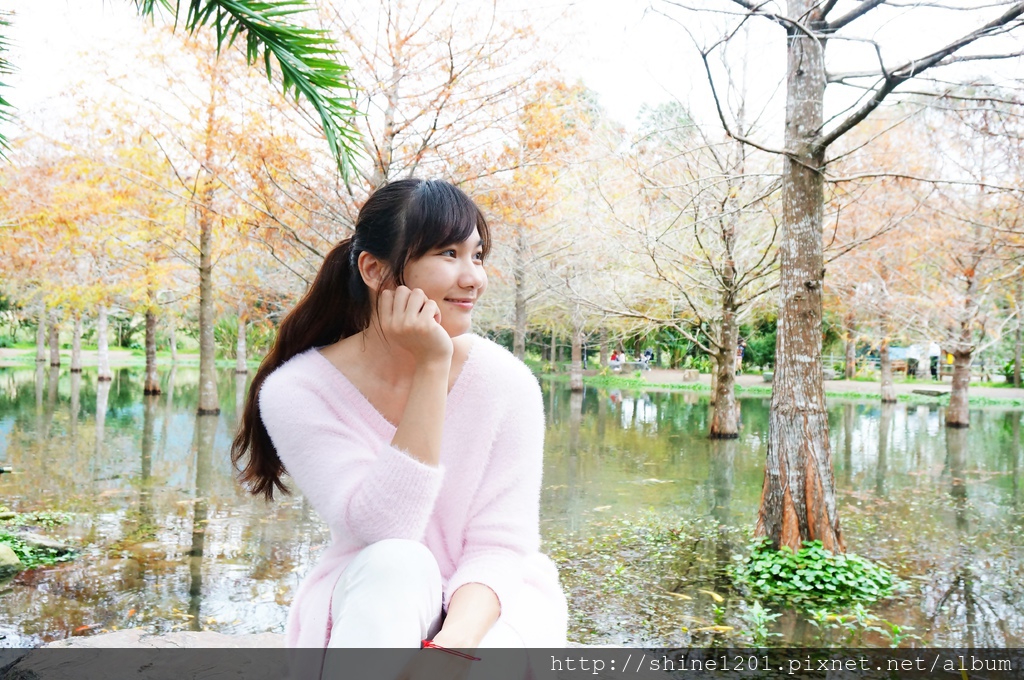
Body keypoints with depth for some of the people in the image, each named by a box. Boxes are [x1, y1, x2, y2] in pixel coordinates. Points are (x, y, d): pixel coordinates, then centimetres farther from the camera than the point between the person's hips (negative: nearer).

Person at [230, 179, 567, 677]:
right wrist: (431, 369, -31)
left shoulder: (505, 382, -15)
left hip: (486, 601, 0)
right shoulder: (295, 391, -16)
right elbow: (383, 529, -26)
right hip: (368, 600, 1)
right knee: (397, 563, -33)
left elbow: (500, 545, -15)